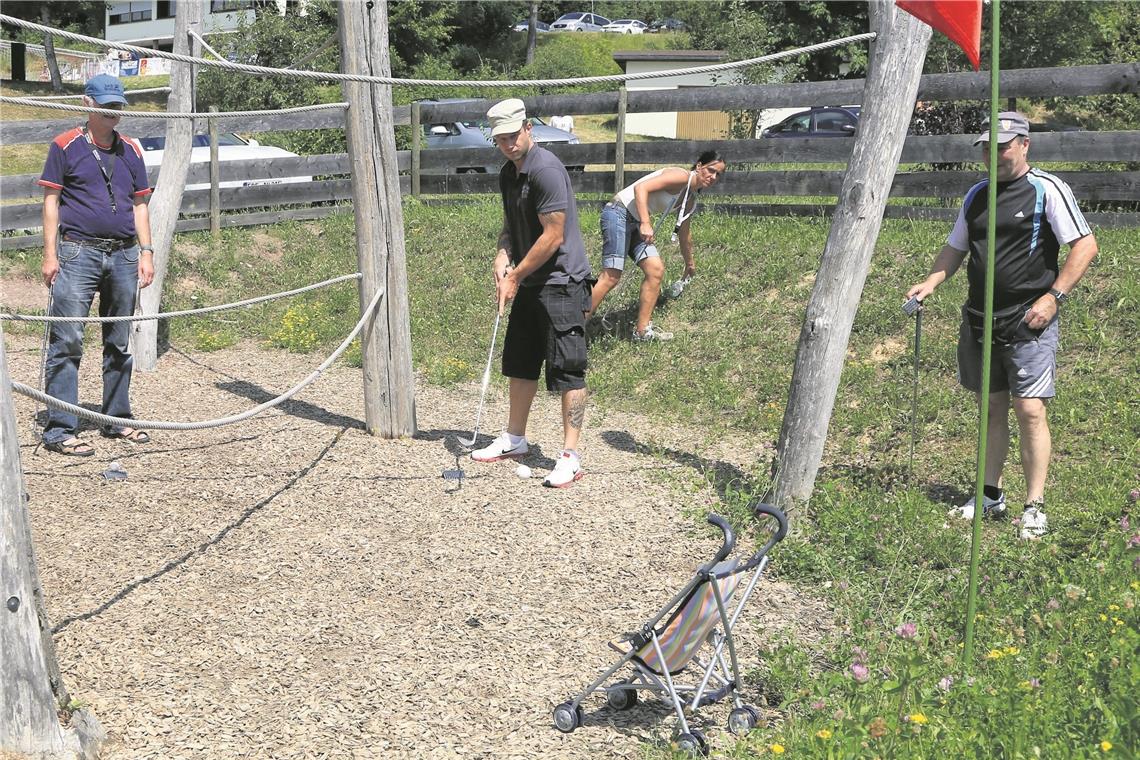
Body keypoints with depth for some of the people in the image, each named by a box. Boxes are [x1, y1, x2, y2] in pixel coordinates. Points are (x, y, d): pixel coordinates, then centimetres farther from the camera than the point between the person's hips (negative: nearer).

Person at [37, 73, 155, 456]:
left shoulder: (130, 150, 13)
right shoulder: (66, 146, 0)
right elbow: (51, 200, -1)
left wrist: (146, 252, 8)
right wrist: (50, 254, -7)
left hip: (123, 255, 5)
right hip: (78, 253, -5)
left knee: (119, 344, 12)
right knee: (67, 342, -7)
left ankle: (117, 419, 24)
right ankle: (59, 430, -5)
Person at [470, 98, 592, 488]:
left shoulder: (546, 169, -18)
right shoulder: (508, 174, 11)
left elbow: (553, 236, -20)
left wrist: (515, 276, -12)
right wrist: (503, 255, -1)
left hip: (562, 282, -10)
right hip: (530, 284, 10)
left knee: (567, 369, -8)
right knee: (520, 363, 17)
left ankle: (570, 457, -5)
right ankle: (514, 439, 31)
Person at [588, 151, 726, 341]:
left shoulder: (690, 200, 15)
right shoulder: (682, 176, -14)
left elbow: (684, 233, 31)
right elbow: (641, 188, -23)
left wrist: (689, 264, 43)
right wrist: (646, 223, -32)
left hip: (635, 223, 9)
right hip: (618, 213, -9)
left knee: (656, 270, 1)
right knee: (611, 277, -16)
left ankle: (642, 330, 8)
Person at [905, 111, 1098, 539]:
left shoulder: (1047, 190, -5)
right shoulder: (977, 195, 13)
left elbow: (1085, 245, -7)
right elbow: (955, 248, 22)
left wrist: (1053, 296, -14)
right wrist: (930, 283, 4)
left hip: (1030, 320, -6)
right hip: (981, 319, 6)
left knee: (1030, 410, -8)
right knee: (993, 407, 12)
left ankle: (1034, 508, -2)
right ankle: (991, 496, 22)